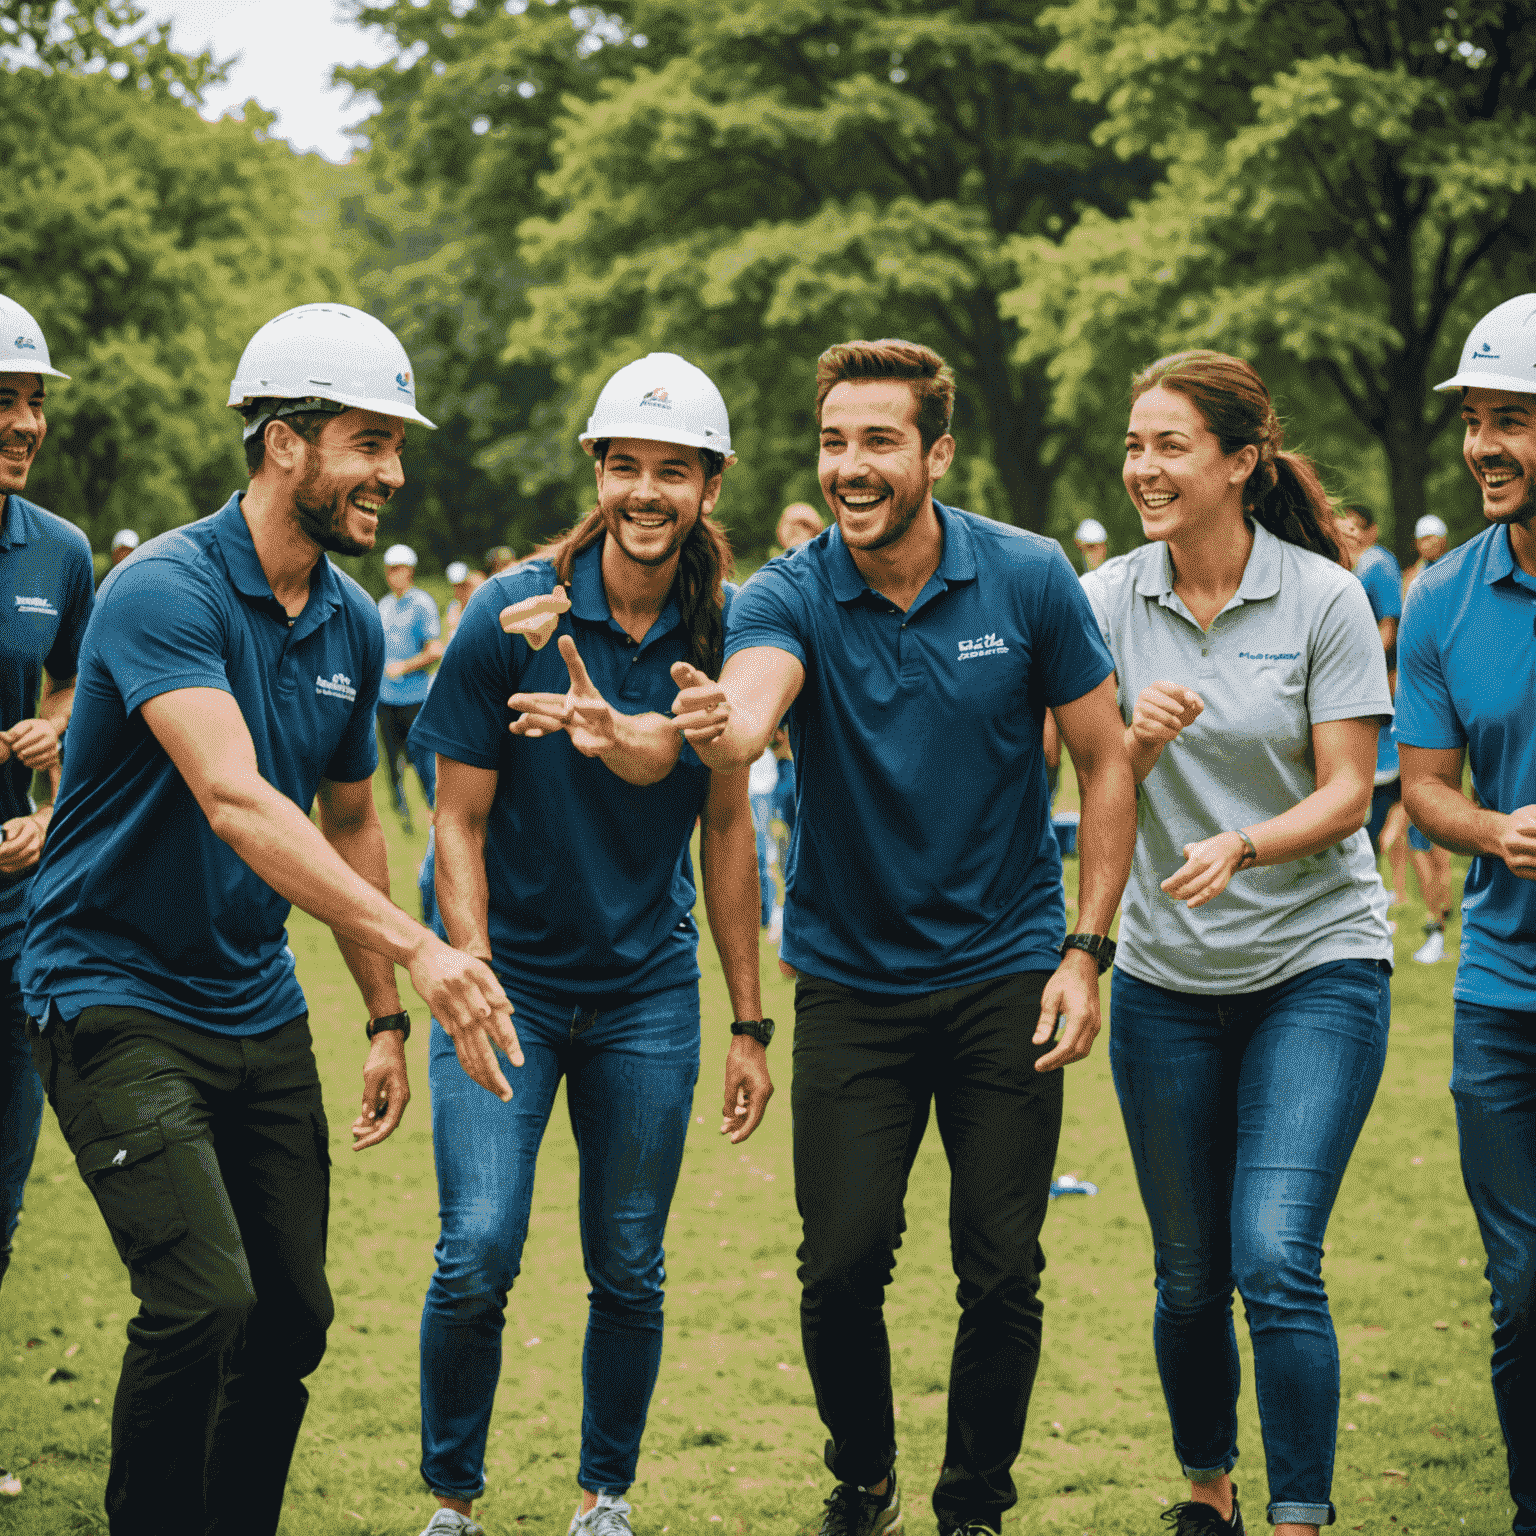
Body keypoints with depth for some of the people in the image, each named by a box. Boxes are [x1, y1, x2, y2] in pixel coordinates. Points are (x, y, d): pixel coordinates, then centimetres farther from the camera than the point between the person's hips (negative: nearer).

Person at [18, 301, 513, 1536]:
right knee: (204, 1302, -20)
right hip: (118, 999, -7)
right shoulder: (166, 590, -19)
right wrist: (414, 945, -42)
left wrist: (386, 1016, 16)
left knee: (294, 1320, 9)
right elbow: (233, 799, -33)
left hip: (260, 1012, 7)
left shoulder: (352, 623, 5)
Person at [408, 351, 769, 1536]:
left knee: (630, 1269, 7)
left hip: (648, 990, 2)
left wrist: (750, 1024, 5)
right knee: (479, 1252, -12)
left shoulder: (721, 631, -3)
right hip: (506, 973, -2)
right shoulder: (512, 617, -11)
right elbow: (460, 824, -6)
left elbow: (727, 827, 4)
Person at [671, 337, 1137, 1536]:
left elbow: (1107, 762, 0)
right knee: (841, 1266, -2)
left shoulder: (1030, 580, -7)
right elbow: (753, 704, -32)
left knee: (1002, 1275, 2)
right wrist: (716, 725, -57)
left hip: (1004, 976, 0)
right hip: (851, 980, 0)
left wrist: (1086, 953, -5)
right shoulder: (791, 598, -9)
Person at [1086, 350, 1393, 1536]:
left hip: (1318, 962, -3)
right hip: (1167, 978, 3)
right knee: (1189, 1273, 11)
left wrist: (1244, 846, -27)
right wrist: (1142, 742, -26)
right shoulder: (1109, 601, 0)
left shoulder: (1324, 597, -8)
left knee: (1276, 1258, -15)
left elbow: (1348, 792, -9)